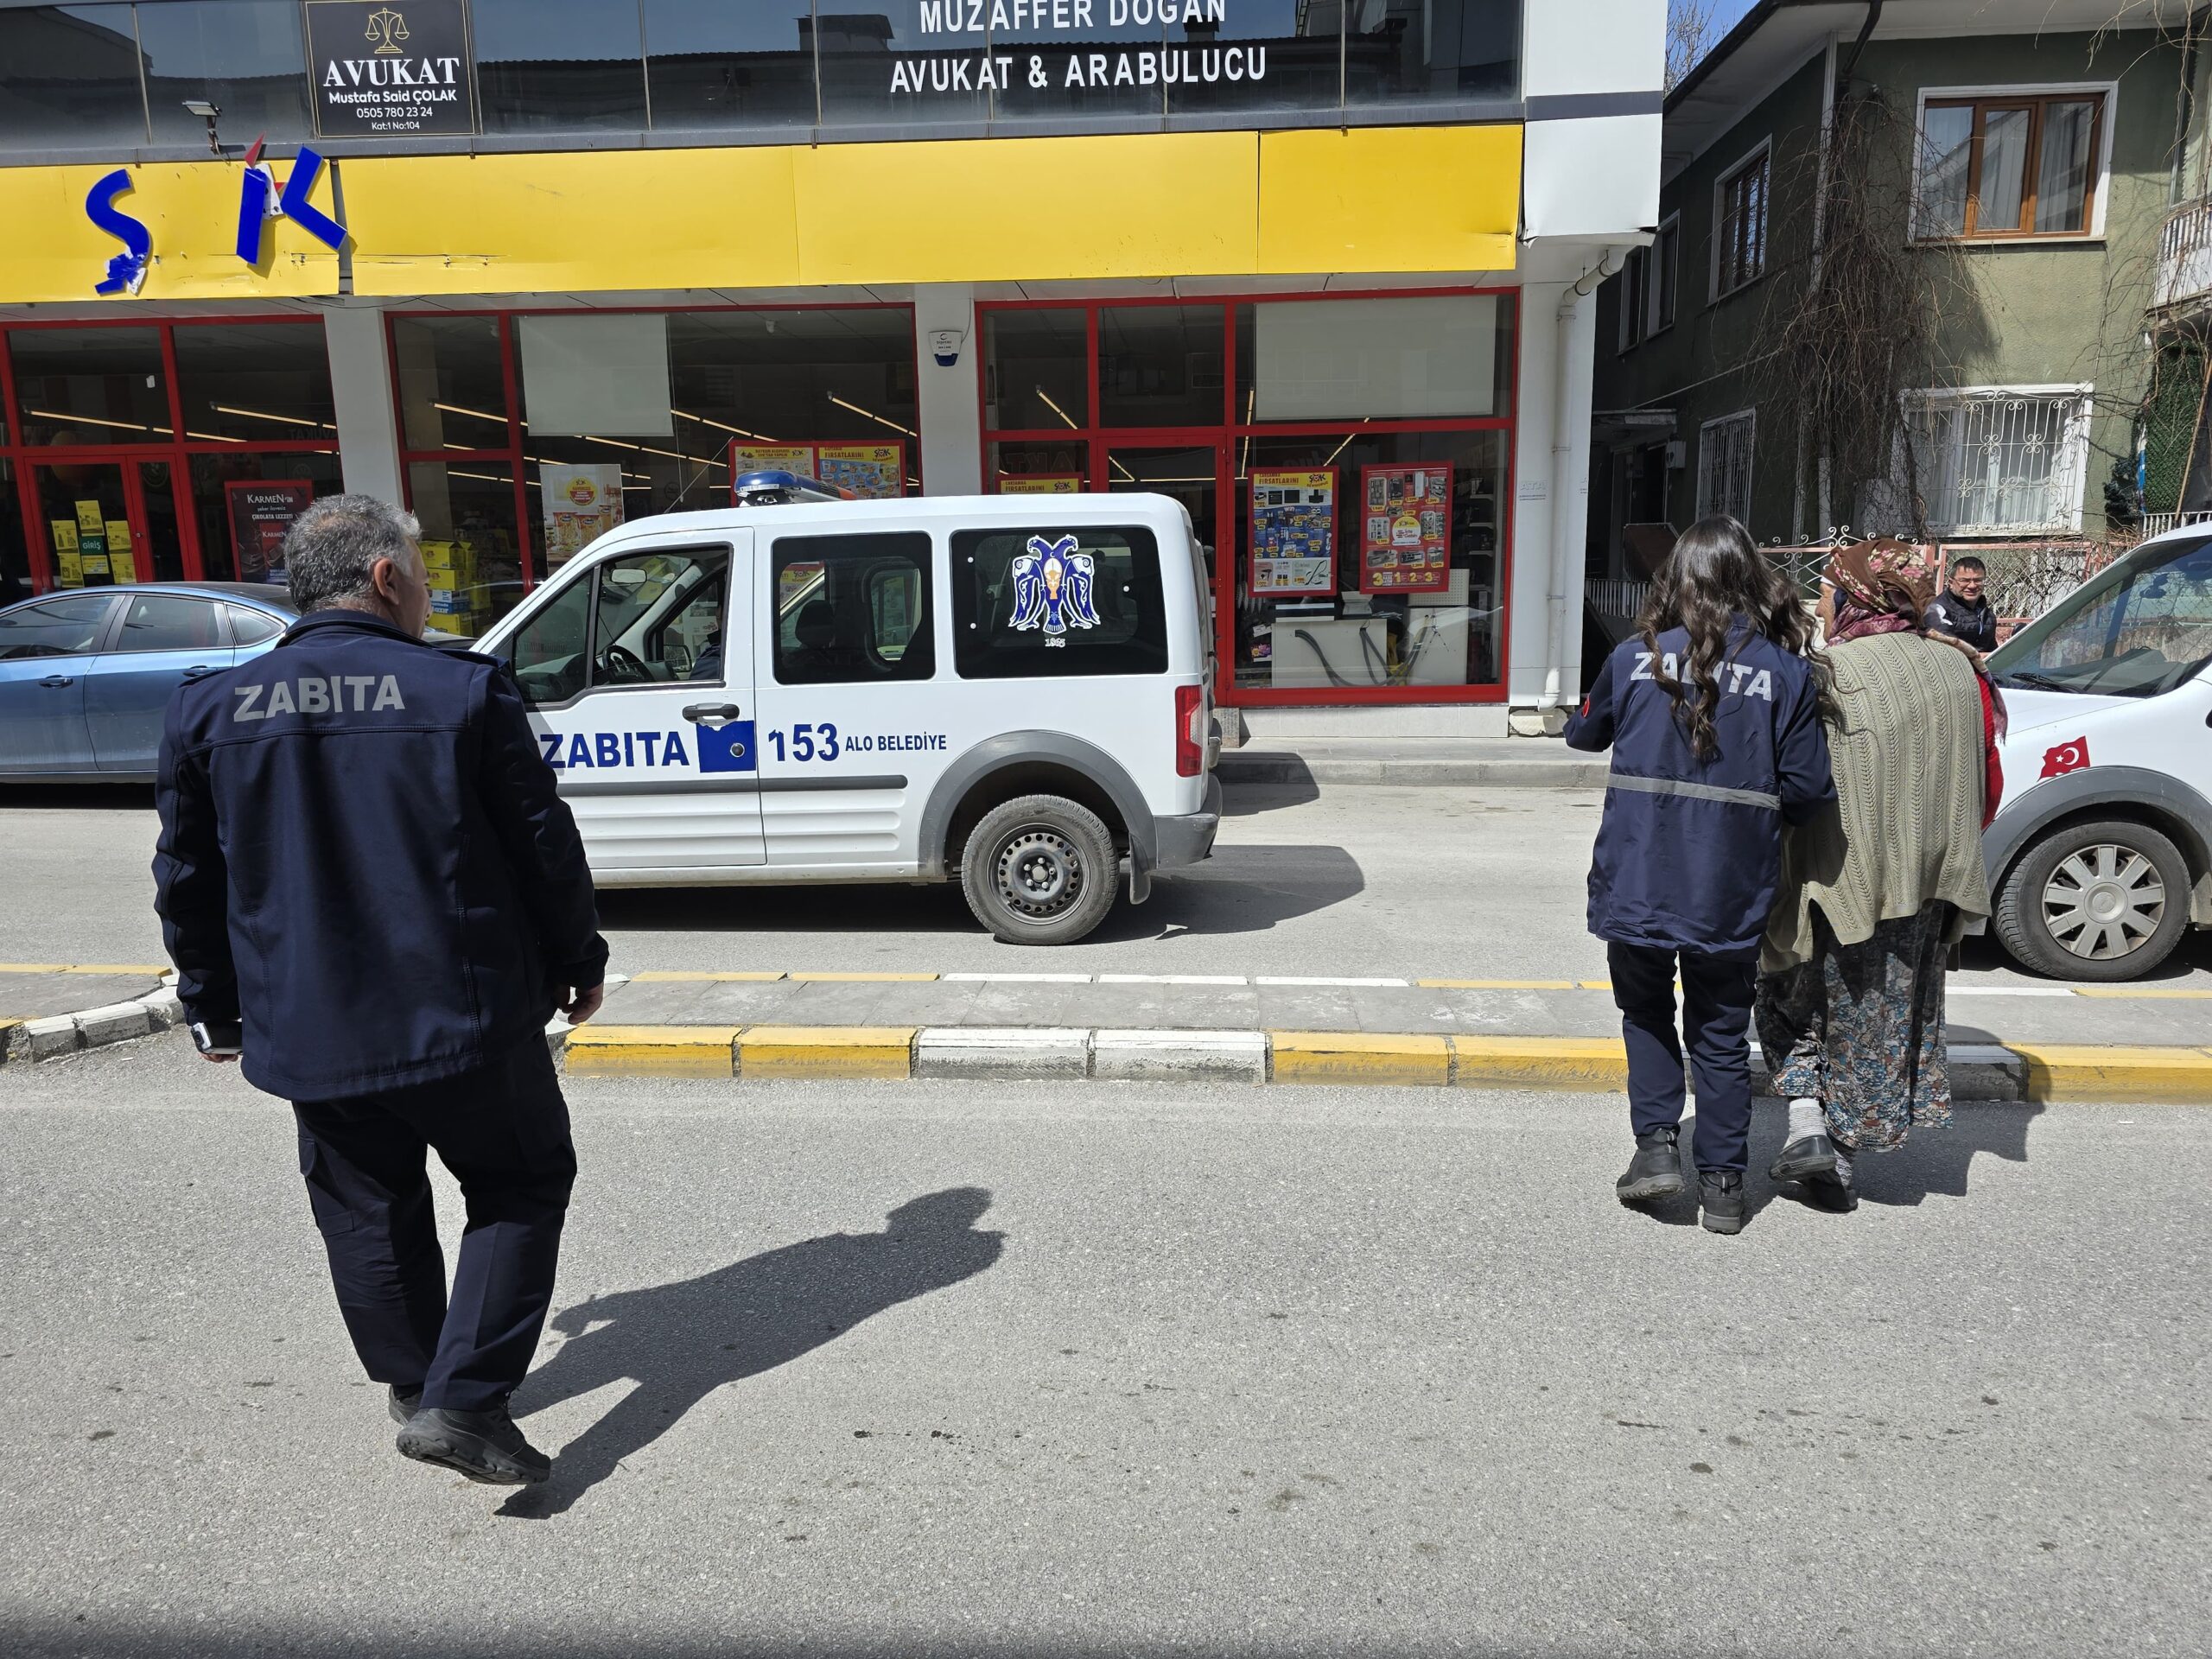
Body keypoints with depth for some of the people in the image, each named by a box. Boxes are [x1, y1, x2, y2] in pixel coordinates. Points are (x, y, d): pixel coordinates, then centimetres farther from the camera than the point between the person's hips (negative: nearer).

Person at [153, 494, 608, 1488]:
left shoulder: (209, 709, 1)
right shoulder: (466, 693, -11)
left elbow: (187, 882, 9)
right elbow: (546, 850, -6)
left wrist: (212, 1007, 21)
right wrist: (580, 962, 8)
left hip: (310, 1033, 4)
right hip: (468, 1022, -4)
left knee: (367, 1213, 21)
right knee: (520, 1188, 14)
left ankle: (412, 1390, 37)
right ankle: (463, 1400, 5)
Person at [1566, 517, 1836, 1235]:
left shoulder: (1637, 656, -3)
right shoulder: (1787, 671, -4)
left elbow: (1584, 733, 13)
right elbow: (1808, 789, -5)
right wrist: (1753, 796, 14)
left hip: (1636, 885, 0)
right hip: (1731, 897, 1)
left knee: (1645, 1013, 22)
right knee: (1721, 1035, 15)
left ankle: (1657, 1143, 12)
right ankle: (1722, 1184, 21)